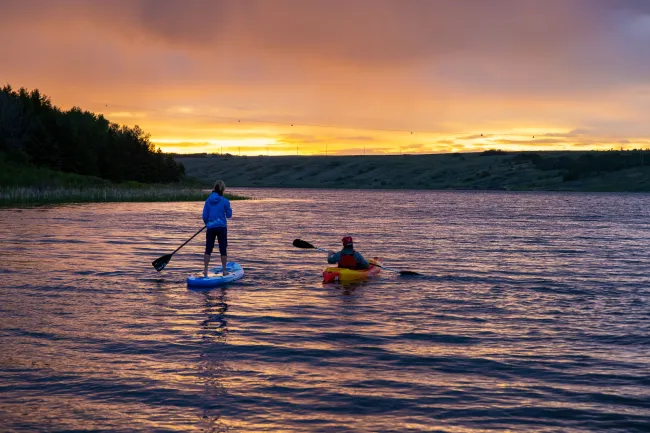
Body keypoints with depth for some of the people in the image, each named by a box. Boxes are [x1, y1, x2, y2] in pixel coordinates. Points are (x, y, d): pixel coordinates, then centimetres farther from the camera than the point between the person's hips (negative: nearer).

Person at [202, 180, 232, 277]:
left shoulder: (208, 200, 0)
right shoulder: (225, 201, -9)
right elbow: (229, 215, -1)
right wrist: (229, 209, 19)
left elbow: (204, 216, 4)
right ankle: (224, 271, 12)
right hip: (221, 227, -2)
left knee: (208, 249, 7)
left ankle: (205, 270, 5)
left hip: (210, 228, 2)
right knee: (223, 249, 7)